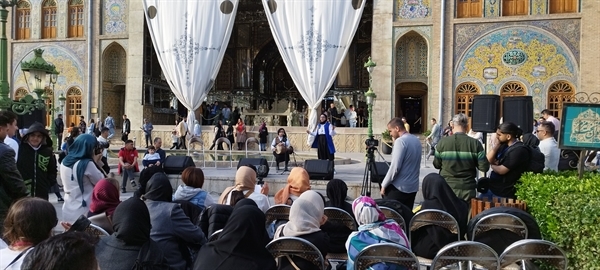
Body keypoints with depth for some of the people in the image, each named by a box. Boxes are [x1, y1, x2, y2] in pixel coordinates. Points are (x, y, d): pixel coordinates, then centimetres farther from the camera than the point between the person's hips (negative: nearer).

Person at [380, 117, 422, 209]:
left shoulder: (401, 141, -15)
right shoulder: (417, 141, 10)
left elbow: (395, 166, -19)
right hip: (413, 187, 8)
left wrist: (384, 185, -11)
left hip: (398, 187, -8)